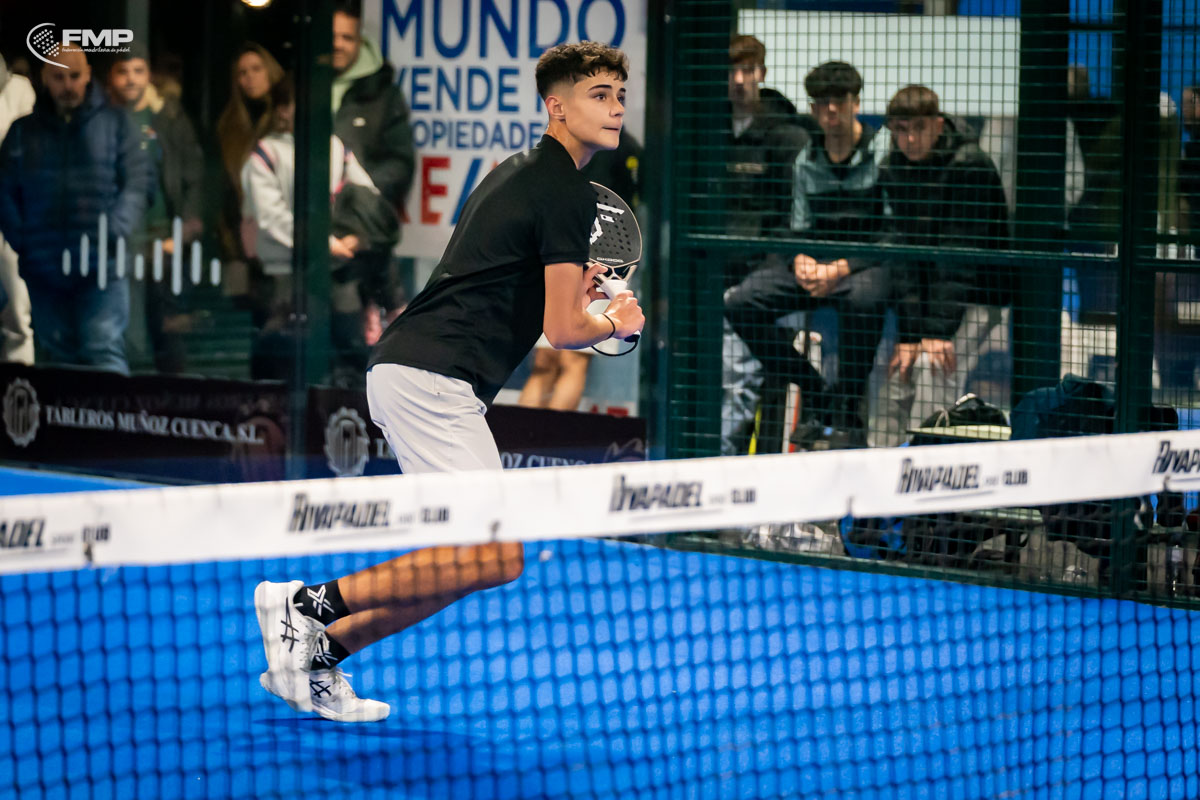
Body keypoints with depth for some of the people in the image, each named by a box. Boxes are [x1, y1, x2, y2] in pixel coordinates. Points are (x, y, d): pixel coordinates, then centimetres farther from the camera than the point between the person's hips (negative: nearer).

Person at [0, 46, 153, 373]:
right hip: (43, 269, 3)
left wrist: (115, 233, -12)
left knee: (104, 351, -14)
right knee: (59, 355, 9)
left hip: (101, 270, -3)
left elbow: (139, 180, 1)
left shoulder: (115, 123, 6)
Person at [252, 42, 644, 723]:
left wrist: (566, 288, 20)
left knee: (474, 559, 10)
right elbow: (562, 330, -11)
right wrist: (616, 324, 9)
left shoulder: (516, 173, 22)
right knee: (495, 556, -16)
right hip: (433, 377, -10)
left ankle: (317, 653, 8)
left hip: (405, 368, 10)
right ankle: (310, 604, -15)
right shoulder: (567, 193, -8)